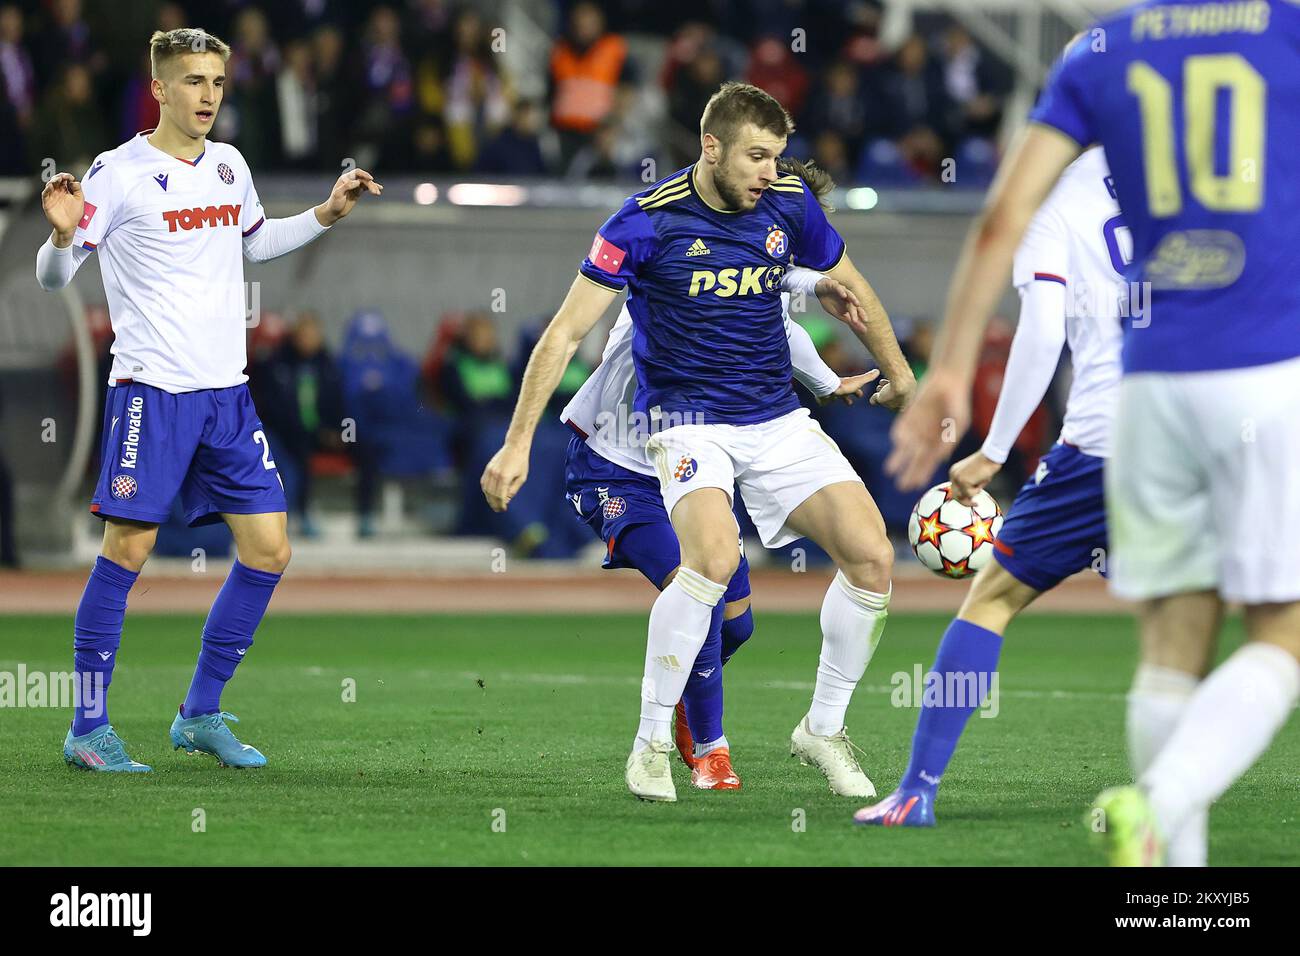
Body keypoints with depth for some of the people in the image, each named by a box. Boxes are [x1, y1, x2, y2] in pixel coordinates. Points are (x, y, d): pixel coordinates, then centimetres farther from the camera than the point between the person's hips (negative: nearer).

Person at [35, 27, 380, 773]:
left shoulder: (230, 167, 11)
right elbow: (54, 276, -8)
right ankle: (89, 728, 2)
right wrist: (64, 233, -28)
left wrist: (326, 216, 21)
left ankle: (201, 716, 15)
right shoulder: (120, 174, -8)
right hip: (151, 390, -6)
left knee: (268, 551, 3)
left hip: (227, 391, 7)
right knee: (127, 551, -7)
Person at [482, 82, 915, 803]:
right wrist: (517, 443, -16)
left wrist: (898, 373, 29)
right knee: (714, 557, -32)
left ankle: (823, 730, 10)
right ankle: (651, 742, -15)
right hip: (688, 419, -5)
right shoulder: (648, 219, -15)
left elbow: (851, 287, 18)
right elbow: (566, 332, -12)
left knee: (872, 557, -11)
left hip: (780, 418, 5)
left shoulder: (789, 203, -2)